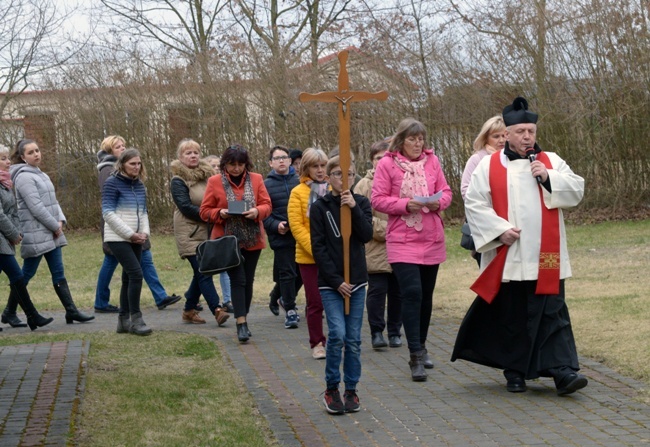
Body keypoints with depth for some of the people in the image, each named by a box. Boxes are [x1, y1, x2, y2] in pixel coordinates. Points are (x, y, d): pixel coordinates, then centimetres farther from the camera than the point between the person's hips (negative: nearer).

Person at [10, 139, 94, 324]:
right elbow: (36, 207, -19)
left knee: (59, 274, 6)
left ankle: (71, 311, 6)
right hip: (36, 235, -9)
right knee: (26, 275, -1)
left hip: (51, 234, 9)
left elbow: (53, 201, 17)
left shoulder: (40, 175, 16)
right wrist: (55, 226, -13)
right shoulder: (24, 177, -13)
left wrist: (60, 220, 0)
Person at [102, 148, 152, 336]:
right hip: (118, 238, -7)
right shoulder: (112, 183, -8)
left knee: (129, 278, 7)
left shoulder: (139, 185, 12)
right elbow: (108, 212, -13)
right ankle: (135, 320, -10)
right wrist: (130, 234, -15)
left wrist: (144, 232, 0)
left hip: (135, 239, 7)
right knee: (136, 274, -16)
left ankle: (123, 320, 14)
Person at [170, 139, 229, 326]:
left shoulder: (206, 175, 13)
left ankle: (189, 310, 19)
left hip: (207, 232, 7)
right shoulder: (178, 180, -6)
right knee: (203, 271, -13)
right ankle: (217, 310, -17)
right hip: (190, 233, -7)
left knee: (200, 272, 9)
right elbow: (185, 206, -14)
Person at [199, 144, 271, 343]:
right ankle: (241, 324, -12)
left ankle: (243, 320, 19)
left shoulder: (256, 179, 5)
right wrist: (220, 213, -18)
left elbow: (266, 205, 4)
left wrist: (257, 211, -17)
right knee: (238, 279, -11)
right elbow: (205, 211, 2)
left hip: (252, 240, 3)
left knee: (248, 281, 7)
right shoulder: (215, 182, 0)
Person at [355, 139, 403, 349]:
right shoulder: (365, 185, 0)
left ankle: (395, 331, 20)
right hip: (375, 251, -2)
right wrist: (384, 230, -12)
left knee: (397, 292, 9)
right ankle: (376, 332, 10)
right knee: (377, 290, -1)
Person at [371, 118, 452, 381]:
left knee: (426, 295, 14)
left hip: (431, 239, 4)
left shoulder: (431, 161, 6)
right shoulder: (387, 164, -4)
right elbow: (378, 200, -7)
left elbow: (446, 191, 11)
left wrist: (439, 202, -11)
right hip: (402, 240, -4)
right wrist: (406, 204, -19)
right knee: (411, 293, -14)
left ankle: (421, 347, 31)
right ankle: (416, 357, -11)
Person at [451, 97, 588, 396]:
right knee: (512, 315, 7)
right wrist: (499, 229, -13)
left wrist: (549, 177, -12)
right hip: (508, 258, -1)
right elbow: (474, 204, -1)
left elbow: (577, 191, 3)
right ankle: (515, 371, 20)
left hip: (545, 258, 1)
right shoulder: (489, 166, 2)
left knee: (553, 313, -4)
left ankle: (562, 370, -7)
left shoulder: (551, 161, 8)